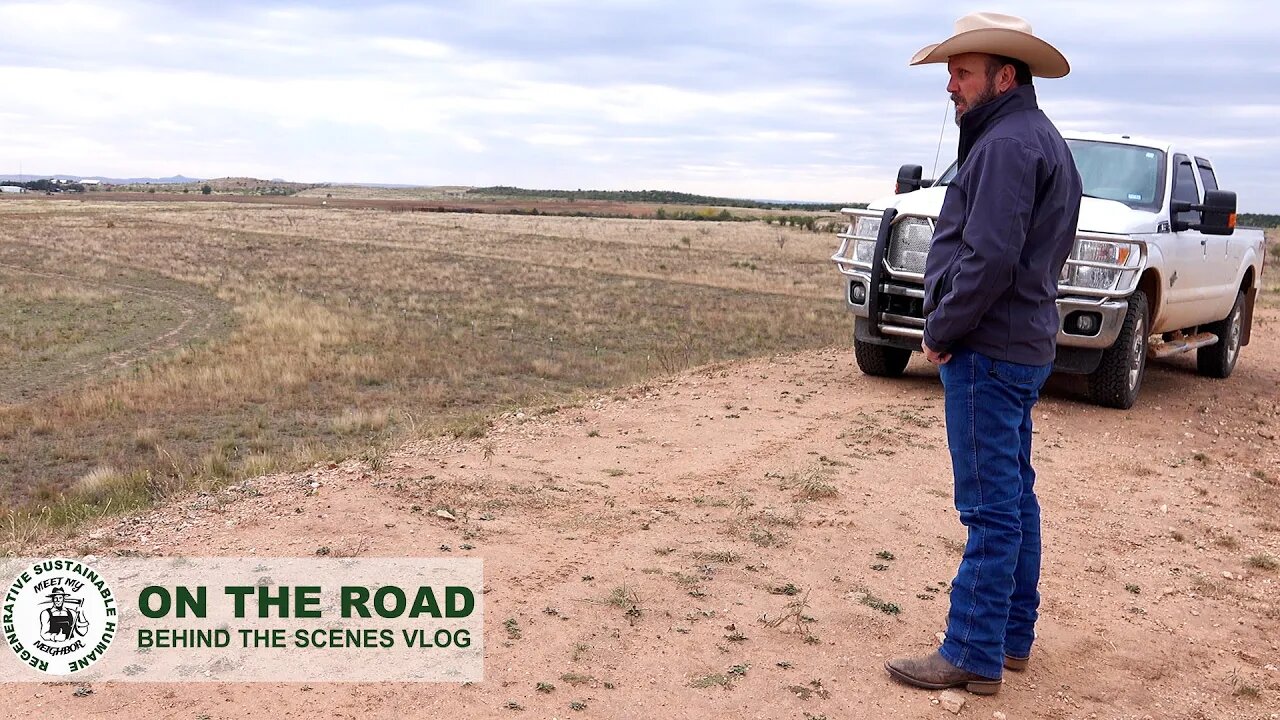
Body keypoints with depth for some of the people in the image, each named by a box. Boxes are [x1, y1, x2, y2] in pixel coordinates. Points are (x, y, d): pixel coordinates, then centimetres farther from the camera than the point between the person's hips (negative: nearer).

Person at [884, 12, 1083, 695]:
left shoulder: (1008, 143, -15)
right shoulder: (1040, 140, 17)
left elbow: (989, 258, -24)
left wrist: (942, 332, -13)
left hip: (988, 351, -11)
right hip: (1023, 345, 11)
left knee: (992, 506, -5)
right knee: (1013, 495, 15)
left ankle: (973, 655, 3)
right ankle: (1013, 635, 26)